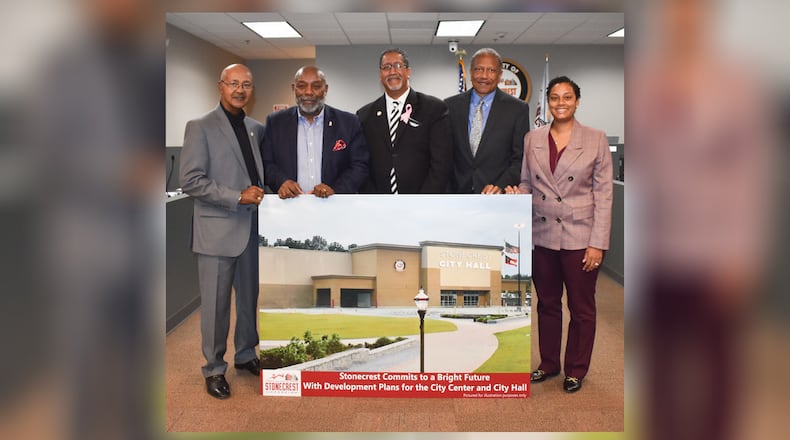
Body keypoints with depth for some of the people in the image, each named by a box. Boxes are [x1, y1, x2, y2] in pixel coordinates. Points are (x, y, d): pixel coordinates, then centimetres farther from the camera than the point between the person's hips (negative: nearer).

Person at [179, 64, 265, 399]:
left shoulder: (256, 128, 10)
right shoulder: (200, 127, -5)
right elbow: (190, 180, -12)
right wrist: (237, 197, -18)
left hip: (253, 227, 5)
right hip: (217, 229, -5)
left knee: (250, 297, 14)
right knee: (216, 303, 4)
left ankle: (246, 355, 33)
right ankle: (214, 369, 19)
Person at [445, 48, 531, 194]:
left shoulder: (518, 109, -1)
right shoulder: (451, 105, 5)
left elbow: (520, 158, -1)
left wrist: (500, 186, -15)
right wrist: (445, 190, -2)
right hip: (458, 192, 2)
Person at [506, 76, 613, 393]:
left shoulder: (596, 139, -4)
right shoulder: (532, 139, 4)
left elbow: (603, 194, -5)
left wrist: (598, 243, -10)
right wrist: (519, 194, -12)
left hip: (580, 238, -3)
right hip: (542, 236, 3)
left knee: (581, 308, 10)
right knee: (547, 304, 15)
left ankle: (576, 370, 26)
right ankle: (549, 363, 32)